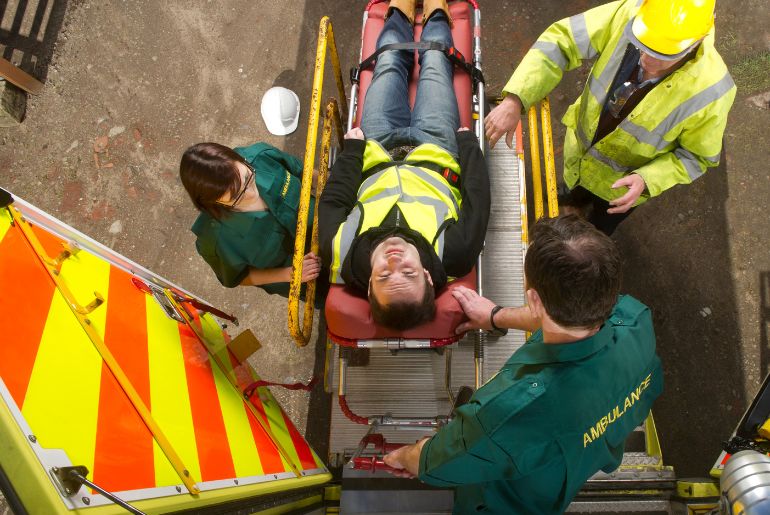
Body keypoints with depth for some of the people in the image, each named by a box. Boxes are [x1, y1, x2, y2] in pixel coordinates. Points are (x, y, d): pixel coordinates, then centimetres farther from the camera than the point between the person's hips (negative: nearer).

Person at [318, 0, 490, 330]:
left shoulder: (342, 254, -42)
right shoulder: (453, 256, -44)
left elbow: (332, 201, -22)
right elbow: (477, 201, -26)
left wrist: (352, 148, -10)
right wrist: (468, 141, -12)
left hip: (374, 160, 1)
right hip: (436, 153, 0)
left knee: (389, 65, 18)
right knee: (434, 65, 17)